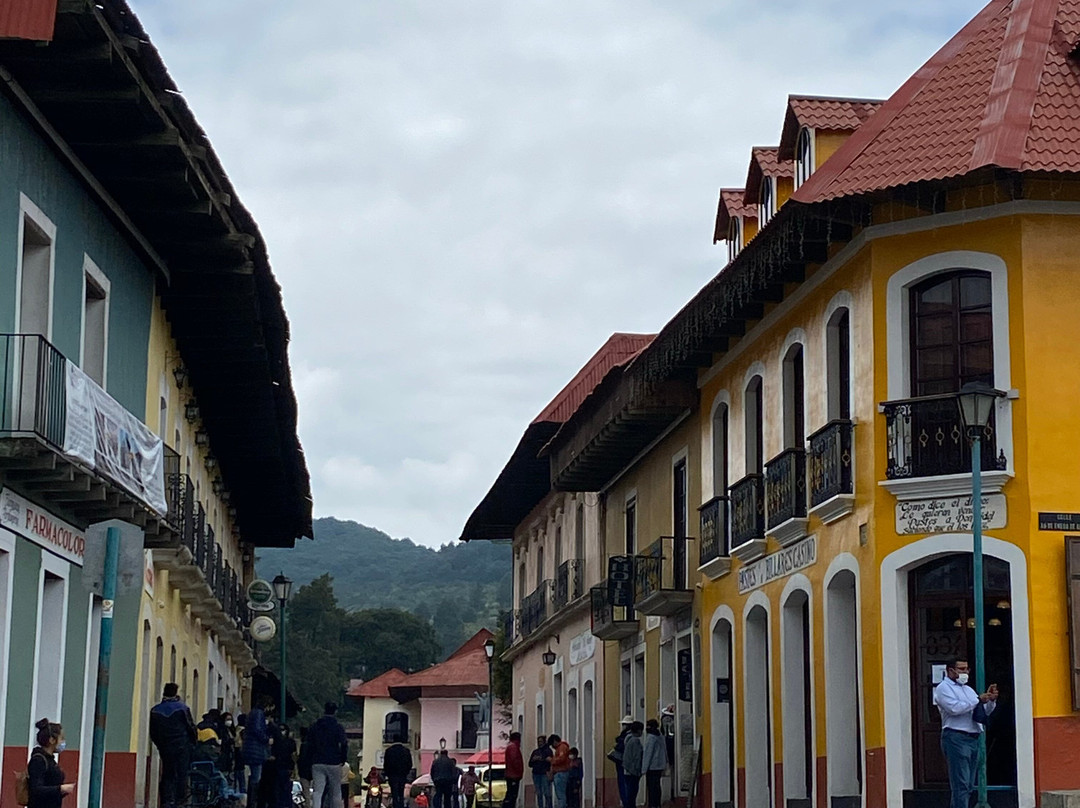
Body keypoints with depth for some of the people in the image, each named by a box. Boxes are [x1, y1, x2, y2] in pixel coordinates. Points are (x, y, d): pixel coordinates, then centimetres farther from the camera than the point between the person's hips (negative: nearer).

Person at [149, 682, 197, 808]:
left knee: (167, 775, 8)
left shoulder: (155, 710, 4)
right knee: (182, 774, 2)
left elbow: (153, 732, 7)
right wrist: (193, 743, 9)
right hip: (182, 747, -3)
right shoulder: (182, 708, -7)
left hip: (165, 748, 3)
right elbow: (191, 727, -4)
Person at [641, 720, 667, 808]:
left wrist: (644, 768, -13)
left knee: (651, 788, -5)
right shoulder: (661, 737, 11)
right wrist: (664, 766, 21)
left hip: (652, 767, -8)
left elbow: (648, 753, -16)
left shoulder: (651, 737, -15)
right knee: (657, 786, 14)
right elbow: (665, 751, 16)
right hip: (660, 766, 8)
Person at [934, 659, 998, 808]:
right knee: (961, 785, -14)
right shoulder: (944, 688, -1)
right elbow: (954, 708, -18)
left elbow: (984, 712, 21)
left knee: (969, 786, 10)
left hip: (973, 739, 9)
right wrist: (978, 699, -14)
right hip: (956, 738, -9)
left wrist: (991, 700, 1)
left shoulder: (968, 689, 23)